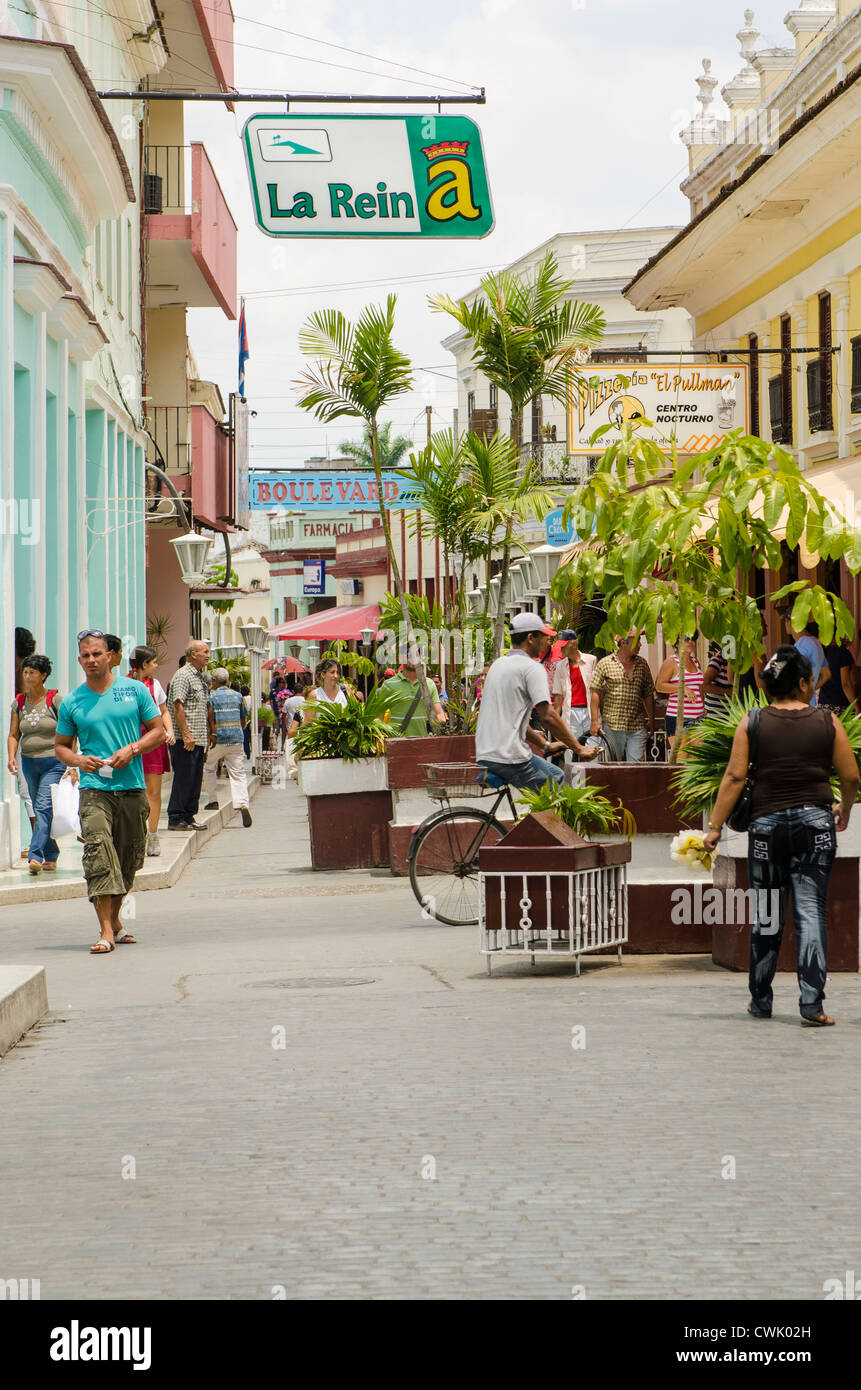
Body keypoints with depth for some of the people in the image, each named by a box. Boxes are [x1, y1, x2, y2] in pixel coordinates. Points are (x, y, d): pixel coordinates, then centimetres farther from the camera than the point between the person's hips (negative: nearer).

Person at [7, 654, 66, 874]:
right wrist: (11, 757, -10)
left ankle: (35, 856, -22)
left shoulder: (55, 700, -6)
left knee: (43, 807, -16)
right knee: (40, 811, 10)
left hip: (54, 762, -5)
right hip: (29, 763, 5)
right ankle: (50, 858, 19)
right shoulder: (19, 703, 8)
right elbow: (13, 735, 8)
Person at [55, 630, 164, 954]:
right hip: (95, 789, -2)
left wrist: (132, 749, -9)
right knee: (98, 854, -19)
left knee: (128, 860, 10)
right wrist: (78, 760, -9)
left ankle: (114, 920, 29)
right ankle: (106, 931, -22)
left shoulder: (135, 690, 5)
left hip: (132, 787, 2)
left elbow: (158, 730, 8)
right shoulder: (71, 703, 6)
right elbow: (60, 745, 13)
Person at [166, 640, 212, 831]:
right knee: (183, 778, -7)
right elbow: (177, 706, -18)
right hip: (186, 739, -9)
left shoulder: (201, 676, 18)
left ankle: (188, 817, 15)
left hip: (199, 739, 9)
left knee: (195, 779, 10)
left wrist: (209, 734, 22)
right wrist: (186, 734, -22)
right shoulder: (183, 676, -11)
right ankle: (176, 818, -2)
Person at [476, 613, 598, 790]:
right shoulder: (532, 667, -8)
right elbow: (548, 716, -16)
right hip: (508, 758, -9)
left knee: (558, 775, 20)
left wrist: (546, 745, 28)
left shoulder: (498, 664, 20)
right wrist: (579, 749, -9)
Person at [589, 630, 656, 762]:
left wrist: (651, 720, 14)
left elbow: (648, 695, 16)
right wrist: (595, 721, -8)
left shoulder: (642, 664, 11)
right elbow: (596, 693, -1)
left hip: (637, 727, 2)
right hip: (612, 725, -2)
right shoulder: (605, 664, 1)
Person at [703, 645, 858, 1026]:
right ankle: (812, 1003, -8)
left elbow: (735, 777, -5)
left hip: (767, 823, 1)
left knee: (765, 914, 11)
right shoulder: (827, 722, -1)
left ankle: (761, 1001, 21)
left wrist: (714, 827, -1)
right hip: (816, 822, -1)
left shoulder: (752, 723, -1)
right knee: (811, 912, 0)